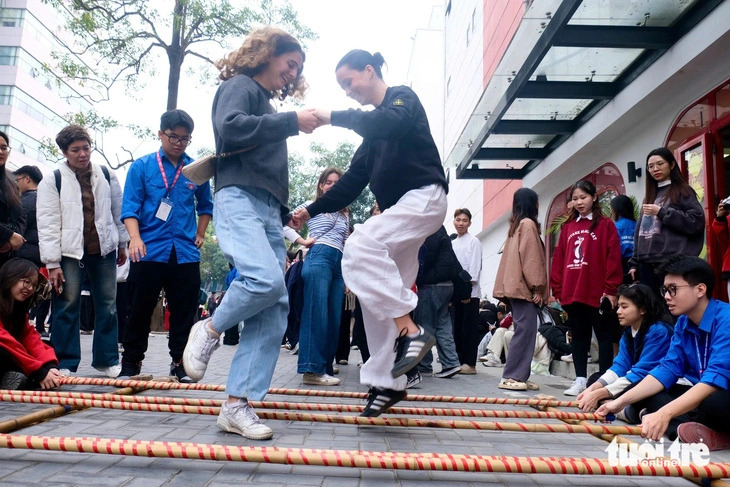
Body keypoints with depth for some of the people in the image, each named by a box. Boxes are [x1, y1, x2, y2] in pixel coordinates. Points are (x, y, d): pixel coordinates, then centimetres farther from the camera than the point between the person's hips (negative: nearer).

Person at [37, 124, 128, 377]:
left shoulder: (107, 175, 6)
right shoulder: (53, 180, -2)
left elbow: (118, 211, 13)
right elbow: (47, 223, -5)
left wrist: (123, 244, 14)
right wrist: (52, 262, -10)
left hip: (104, 249, 3)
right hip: (70, 251, -2)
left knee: (108, 304, 7)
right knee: (67, 305, -2)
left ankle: (107, 359, 18)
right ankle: (64, 363, 9)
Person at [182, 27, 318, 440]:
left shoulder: (268, 108, 30)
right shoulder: (239, 86, 8)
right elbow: (230, 127, -15)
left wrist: (285, 220, 20)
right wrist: (293, 122, -12)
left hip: (269, 211, 8)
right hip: (240, 199, -8)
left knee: (274, 312, -5)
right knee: (266, 279, -32)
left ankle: (238, 405, -4)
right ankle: (209, 331, -4)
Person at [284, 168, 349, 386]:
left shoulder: (345, 213, 25)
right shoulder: (312, 206, 9)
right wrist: (302, 241, -3)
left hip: (340, 264, 7)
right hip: (319, 258, -7)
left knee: (334, 318, 3)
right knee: (317, 312, -15)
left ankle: (323, 369, 8)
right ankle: (311, 369, -16)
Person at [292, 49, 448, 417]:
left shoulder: (402, 97, 2)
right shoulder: (373, 127, 23)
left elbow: (389, 123, -24)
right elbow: (353, 179, 19)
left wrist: (334, 117, -23)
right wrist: (313, 210, 13)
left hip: (423, 197, -9)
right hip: (397, 208, 9)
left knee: (360, 246, -29)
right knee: (379, 293, 3)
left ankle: (411, 332, -26)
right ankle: (387, 381, 9)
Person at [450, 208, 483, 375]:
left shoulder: (474, 241, 0)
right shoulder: (452, 244, 17)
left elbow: (475, 267, -8)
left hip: (470, 292, -6)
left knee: (469, 328, -4)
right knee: (457, 328, 7)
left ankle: (470, 364, -1)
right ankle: (459, 361, 13)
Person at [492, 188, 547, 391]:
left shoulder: (516, 225, 19)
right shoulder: (528, 223, -6)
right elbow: (530, 257, -13)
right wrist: (537, 287, -13)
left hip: (516, 286, 9)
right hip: (525, 287, -9)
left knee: (524, 331, 8)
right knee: (525, 331, -10)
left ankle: (520, 376, 9)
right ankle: (511, 377, -10)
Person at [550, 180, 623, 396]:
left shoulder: (606, 225, 0)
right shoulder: (567, 227, 13)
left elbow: (613, 259, -5)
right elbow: (559, 259, 12)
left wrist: (611, 290, -10)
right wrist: (558, 289, 6)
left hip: (598, 293, -5)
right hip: (571, 293, 5)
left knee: (604, 336, 5)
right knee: (579, 336, 11)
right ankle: (580, 379, 18)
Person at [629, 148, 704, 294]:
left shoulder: (682, 191, 4)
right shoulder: (650, 196, 22)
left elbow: (697, 221, -11)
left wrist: (662, 212, -11)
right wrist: (634, 263, 15)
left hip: (672, 264, -6)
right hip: (647, 265, 6)